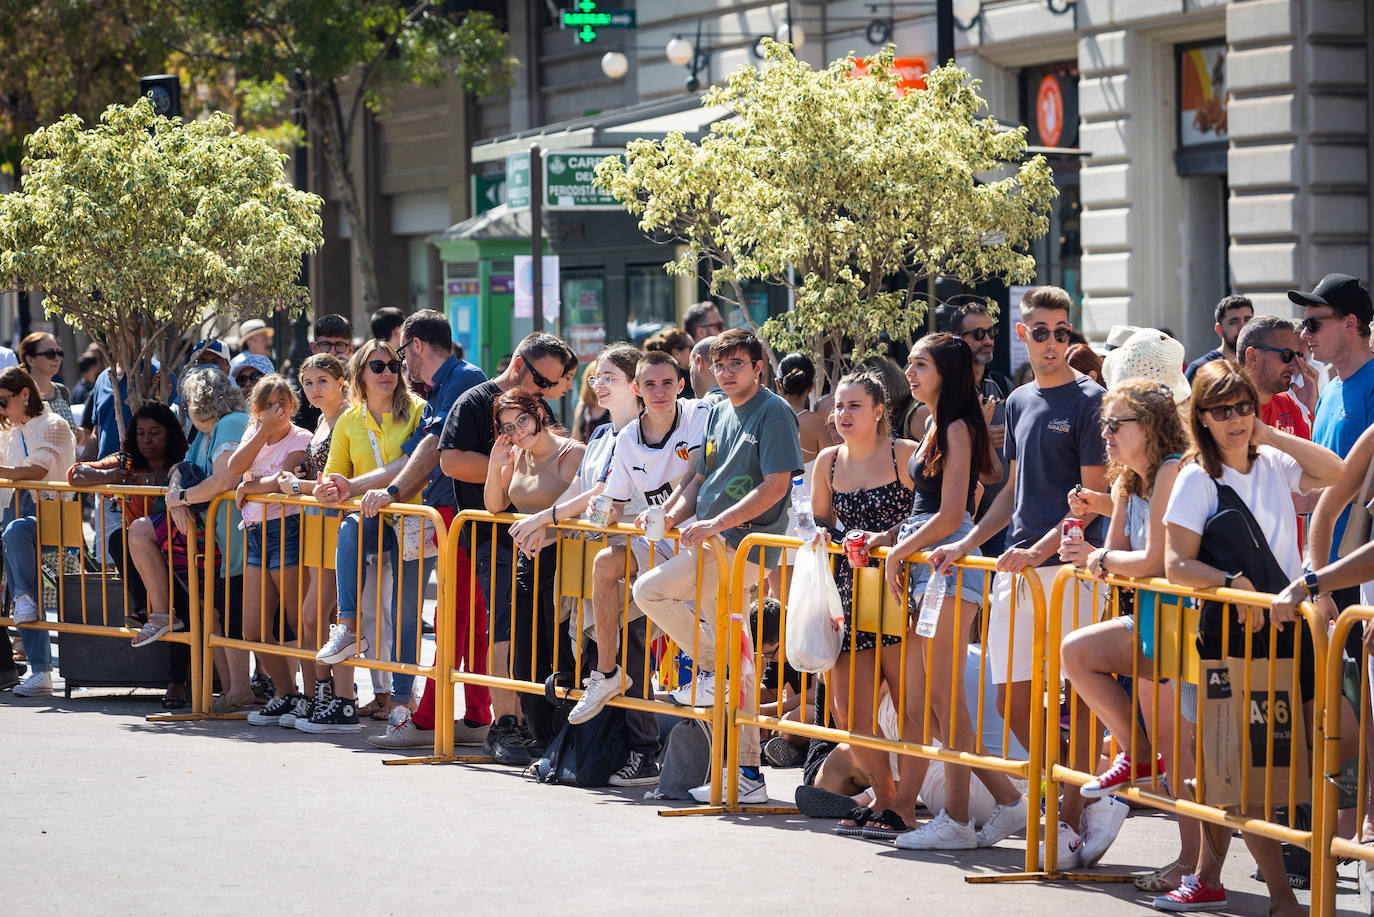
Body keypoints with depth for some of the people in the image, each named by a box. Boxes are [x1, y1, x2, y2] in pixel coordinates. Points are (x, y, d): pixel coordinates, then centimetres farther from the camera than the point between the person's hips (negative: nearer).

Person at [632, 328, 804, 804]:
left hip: (746, 542, -8)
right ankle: (747, 773, 10)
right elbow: (701, 478, 23)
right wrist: (671, 515, 5)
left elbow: (775, 485, -16)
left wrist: (717, 523, -20)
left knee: (650, 589, -19)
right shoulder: (718, 413, 18)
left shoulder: (774, 412, -8)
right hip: (711, 539, 8)